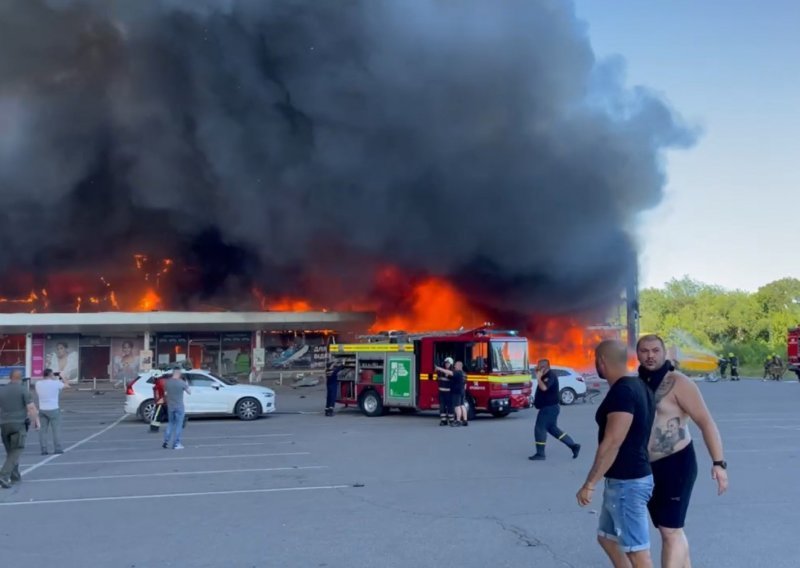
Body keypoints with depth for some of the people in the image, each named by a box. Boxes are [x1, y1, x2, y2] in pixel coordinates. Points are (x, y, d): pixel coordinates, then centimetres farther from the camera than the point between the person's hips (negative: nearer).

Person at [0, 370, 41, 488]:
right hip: (19, 424, -4)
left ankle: (15, 476, 22)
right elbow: (31, 408, -11)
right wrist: (36, 421, 1)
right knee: (16, 452, -3)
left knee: (10, 451, 18)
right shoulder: (23, 390, -6)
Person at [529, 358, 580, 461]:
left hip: (550, 407, -11)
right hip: (549, 407, 11)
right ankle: (573, 445, 17)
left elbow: (544, 387, -33)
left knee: (539, 428, -6)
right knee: (552, 428, 15)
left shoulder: (550, 375, -18)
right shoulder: (546, 375, 13)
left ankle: (540, 454, 0)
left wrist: (538, 377, -21)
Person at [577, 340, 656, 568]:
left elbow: (612, 444, -25)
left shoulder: (621, 392, -20)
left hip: (626, 483, -10)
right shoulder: (636, 387, 10)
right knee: (607, 537, 21)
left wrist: (589, 484, -21)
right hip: (624, 480, 10)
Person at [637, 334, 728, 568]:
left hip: (676, 464, -6)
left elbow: (706, 421, -16)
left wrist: (719, 463, -22)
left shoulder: (677, 382, -12)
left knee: (671, 531, -6)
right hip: (648, 467, 7)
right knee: (671, 529, 15)